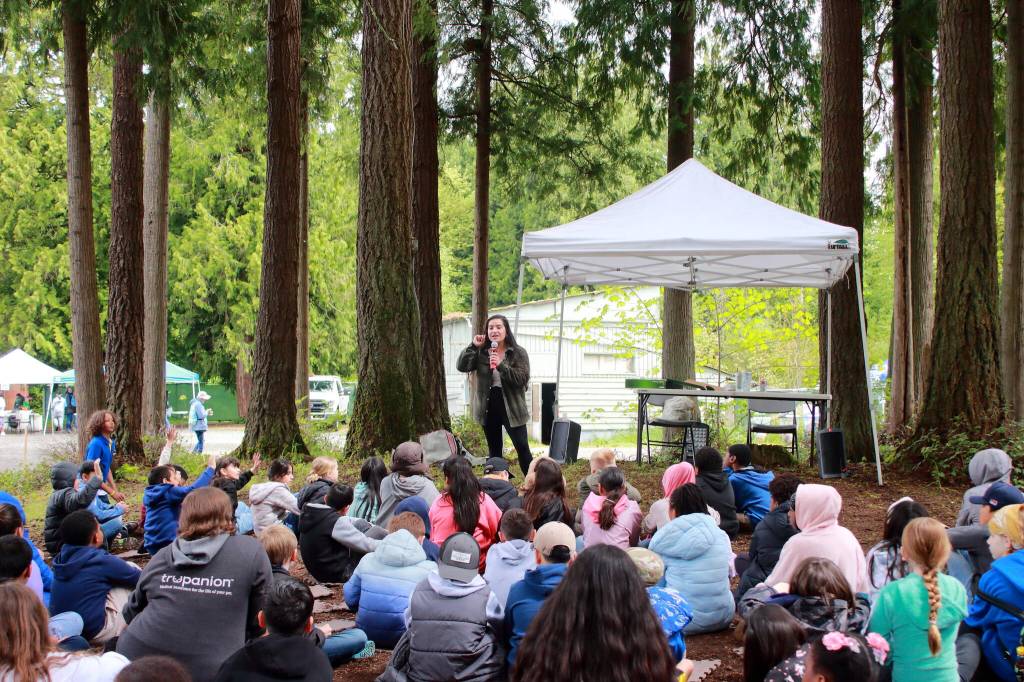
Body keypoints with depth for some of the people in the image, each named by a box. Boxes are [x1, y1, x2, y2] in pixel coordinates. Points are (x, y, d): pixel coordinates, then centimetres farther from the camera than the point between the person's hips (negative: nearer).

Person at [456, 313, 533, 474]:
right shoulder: (481, 353, 6)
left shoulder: (518, 353, -3)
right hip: (488, 406, 4)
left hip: (511, 406, -4)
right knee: (494, 451, 13)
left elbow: (523, 378, -15)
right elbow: (462, 366, -4)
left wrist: (501, 365, -24)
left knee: (522, 448, -7)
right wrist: (473, 346, -12)